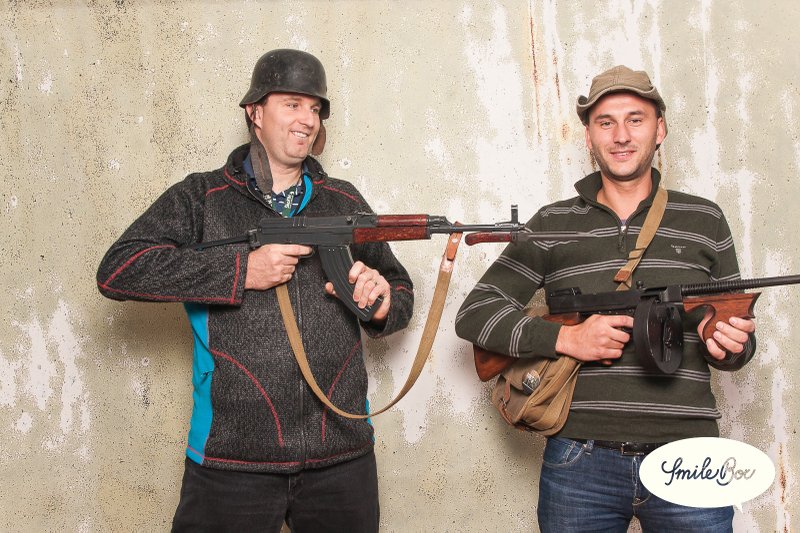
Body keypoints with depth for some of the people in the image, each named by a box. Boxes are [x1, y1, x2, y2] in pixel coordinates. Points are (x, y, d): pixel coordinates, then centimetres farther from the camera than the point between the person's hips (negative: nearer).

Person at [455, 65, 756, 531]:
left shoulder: (704, 220, 10)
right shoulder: (553, 225, 7)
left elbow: (736, 334, 15)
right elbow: (473, 314, 3)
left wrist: (731, 344, -9)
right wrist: (565, 337, -11)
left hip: (686, 461, 1)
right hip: (581, 462, -1)